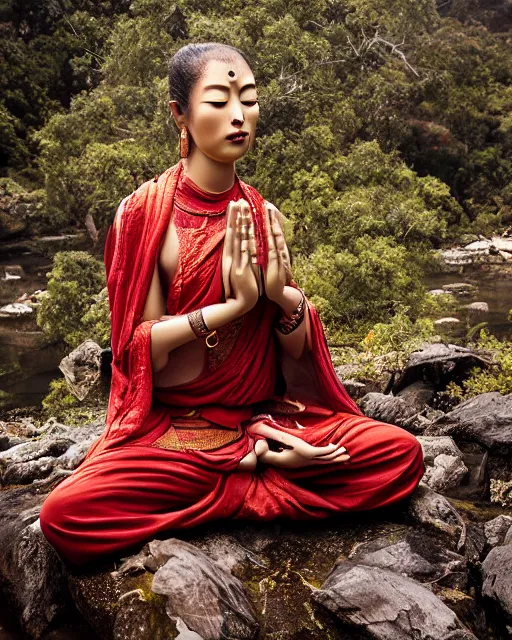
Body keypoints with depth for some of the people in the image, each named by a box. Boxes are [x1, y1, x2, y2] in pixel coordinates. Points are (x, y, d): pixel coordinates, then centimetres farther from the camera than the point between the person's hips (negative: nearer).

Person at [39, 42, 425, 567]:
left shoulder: (265, 217, 3)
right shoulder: (145, 211, -8)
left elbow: (298, 349, 4)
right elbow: (141, 350, -10)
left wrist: (285, 296, -17)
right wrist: (233, 305, -21)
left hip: (269, 418, 2)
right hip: (174, 429, -2)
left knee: (403, 454, -16)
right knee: (64, 514, -27)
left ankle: (245, 478, -6)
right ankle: (266, 470, -13)